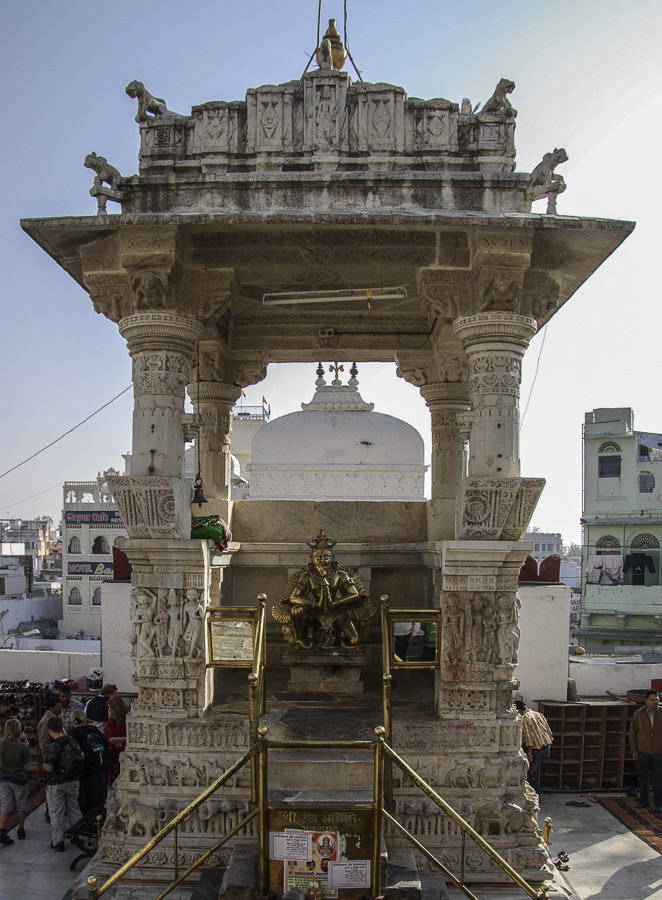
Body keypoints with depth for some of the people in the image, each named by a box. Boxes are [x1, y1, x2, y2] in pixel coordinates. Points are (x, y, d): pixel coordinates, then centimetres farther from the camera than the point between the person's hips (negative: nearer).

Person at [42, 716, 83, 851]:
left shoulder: (52, 746, -22)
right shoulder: (71, 740, -3)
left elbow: (49, 767, -26)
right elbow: (81, 755, 8)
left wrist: (44, 765, -4)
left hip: (56, 783, -5)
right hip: (72, 781, 5)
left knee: (56, 813, 8)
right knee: (74, 809, 18)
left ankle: (58, 841, 16)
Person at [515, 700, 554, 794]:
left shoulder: (525, 718, -12)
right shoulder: (539, 714, 10)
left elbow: (529, 737, -19)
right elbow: (549, 732, 12)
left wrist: (529, 753, -15)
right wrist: (548, 749, 19)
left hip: (537, 749, -8)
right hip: (546, 747, 8)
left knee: (531, 773, 8)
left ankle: (536, 794, 11)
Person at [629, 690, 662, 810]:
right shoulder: (638, 714, -7)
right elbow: (633, 732, 1)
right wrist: (634, 750, -1)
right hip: (643, 751, 1)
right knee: (644, 777, 11)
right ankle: (643, 801, 24)